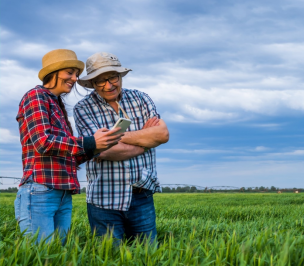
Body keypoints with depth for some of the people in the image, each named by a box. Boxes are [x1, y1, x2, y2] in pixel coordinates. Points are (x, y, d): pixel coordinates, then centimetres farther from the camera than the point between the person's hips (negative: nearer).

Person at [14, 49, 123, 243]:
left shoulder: (59, 105, 22)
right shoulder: (36, 96, -1)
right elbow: (42, 142, -15)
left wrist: (95, 147, 3)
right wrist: (89, 143, -15)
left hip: (64, 196, 8)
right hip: (40, 192, -8)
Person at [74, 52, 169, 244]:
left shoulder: (140, 99, 7)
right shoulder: (83, 109, -3)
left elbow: (163, 134, -8)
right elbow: (104, 150, -16)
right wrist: (145, 137, -7)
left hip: (142, 197, 3)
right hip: (104, 201, -2)